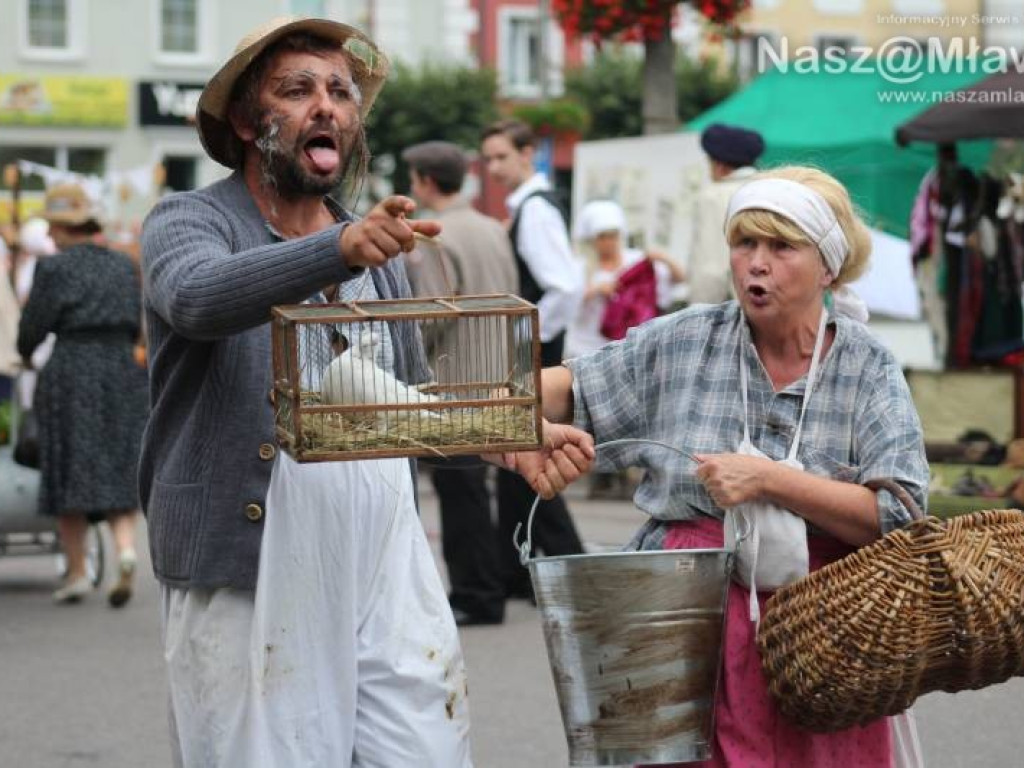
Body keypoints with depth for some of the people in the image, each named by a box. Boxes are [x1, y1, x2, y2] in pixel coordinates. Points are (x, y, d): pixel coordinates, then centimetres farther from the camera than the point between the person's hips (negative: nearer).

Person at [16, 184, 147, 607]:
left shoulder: (53, 268, -5)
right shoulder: (123, 266, 9)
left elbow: (33, 325, -2)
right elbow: (137, 325, 13)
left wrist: (26, 354, 19)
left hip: (70, 372, -4)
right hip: (122, 369, 4)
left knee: (69, 472, 4)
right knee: (119, 469, 7)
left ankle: (77, 571, 4)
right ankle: (126, 547, -16)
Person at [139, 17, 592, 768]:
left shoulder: (378, 250, 16)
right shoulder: (189, 223, -2)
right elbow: (199, 298, -26)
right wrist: (341, 249, -41)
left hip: (388, 572, 5)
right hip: (250, 583, -5)